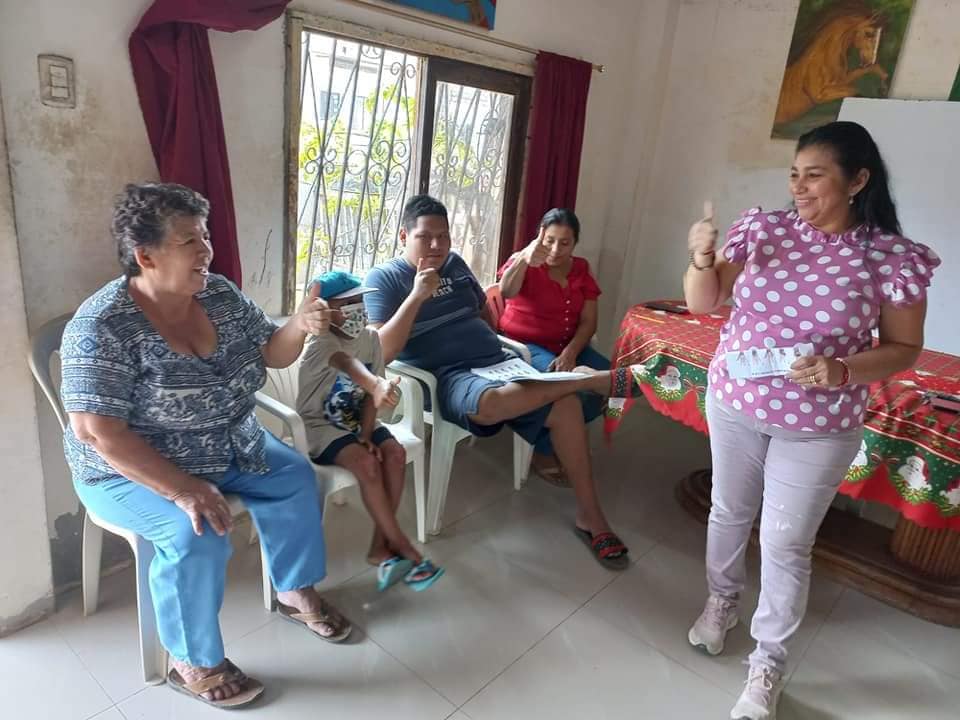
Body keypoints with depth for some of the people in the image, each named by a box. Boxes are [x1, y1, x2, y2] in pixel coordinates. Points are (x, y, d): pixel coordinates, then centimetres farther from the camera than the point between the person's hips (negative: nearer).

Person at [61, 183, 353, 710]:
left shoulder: (220, 294, -5)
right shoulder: (102, 327, -25)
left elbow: (270, 354, 2)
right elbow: (96, 432, -28)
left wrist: (300, 326, -21)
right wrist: (182, 489, -32)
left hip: (227, 446, 7)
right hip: (132, 469, -7)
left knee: (296, 479, 0)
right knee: (197, 536, -27)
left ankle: (295, 591, 22)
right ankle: (191, 663, -1)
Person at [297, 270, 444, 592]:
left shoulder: (370, 337, -1)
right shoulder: (321, 342, -21)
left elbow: (368, 398, -1)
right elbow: (348, 364, -47)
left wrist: (366, 434, -15)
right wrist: (377, 385, -67)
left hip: (354, 420, 6)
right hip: (319, 426, -6)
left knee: (394, 452, -21)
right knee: (366, 462, -29)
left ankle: (380, 547, -13)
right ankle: (400, 545, -14)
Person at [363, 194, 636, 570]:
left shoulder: (454, 263, 16)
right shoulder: (383, 278, -1)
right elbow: (383, 351, -13)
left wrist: (494, 343, 14)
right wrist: (418, 296, -19)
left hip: (497, 362, 6)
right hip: (447, 377, -6)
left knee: (566, 404, -18)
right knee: (490, 404, -40)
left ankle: (589, 515, -5)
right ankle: (594, 378, -23)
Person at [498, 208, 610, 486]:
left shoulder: (581, 270, 6)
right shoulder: (523, 263, -8)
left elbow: (588, 321, 0)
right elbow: (506, 292, -32)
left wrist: (570, 353, -18)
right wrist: (524, 259, -51)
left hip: (567, 345, 6)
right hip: (524, 344, -5)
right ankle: (544, 451, -8)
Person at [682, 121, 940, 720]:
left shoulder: (892, 258, -11)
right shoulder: (763, 229, -5)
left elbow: (904, 349, -5)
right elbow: (704, 303, -4)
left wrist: (842, 371, -24)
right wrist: (701, 260, -25)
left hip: (818, 427, -2)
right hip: (734, 402, 3)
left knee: (786, 543, 7)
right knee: (729, 511, 20)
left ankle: (768, 663, 29)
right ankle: (722, 598, 48)